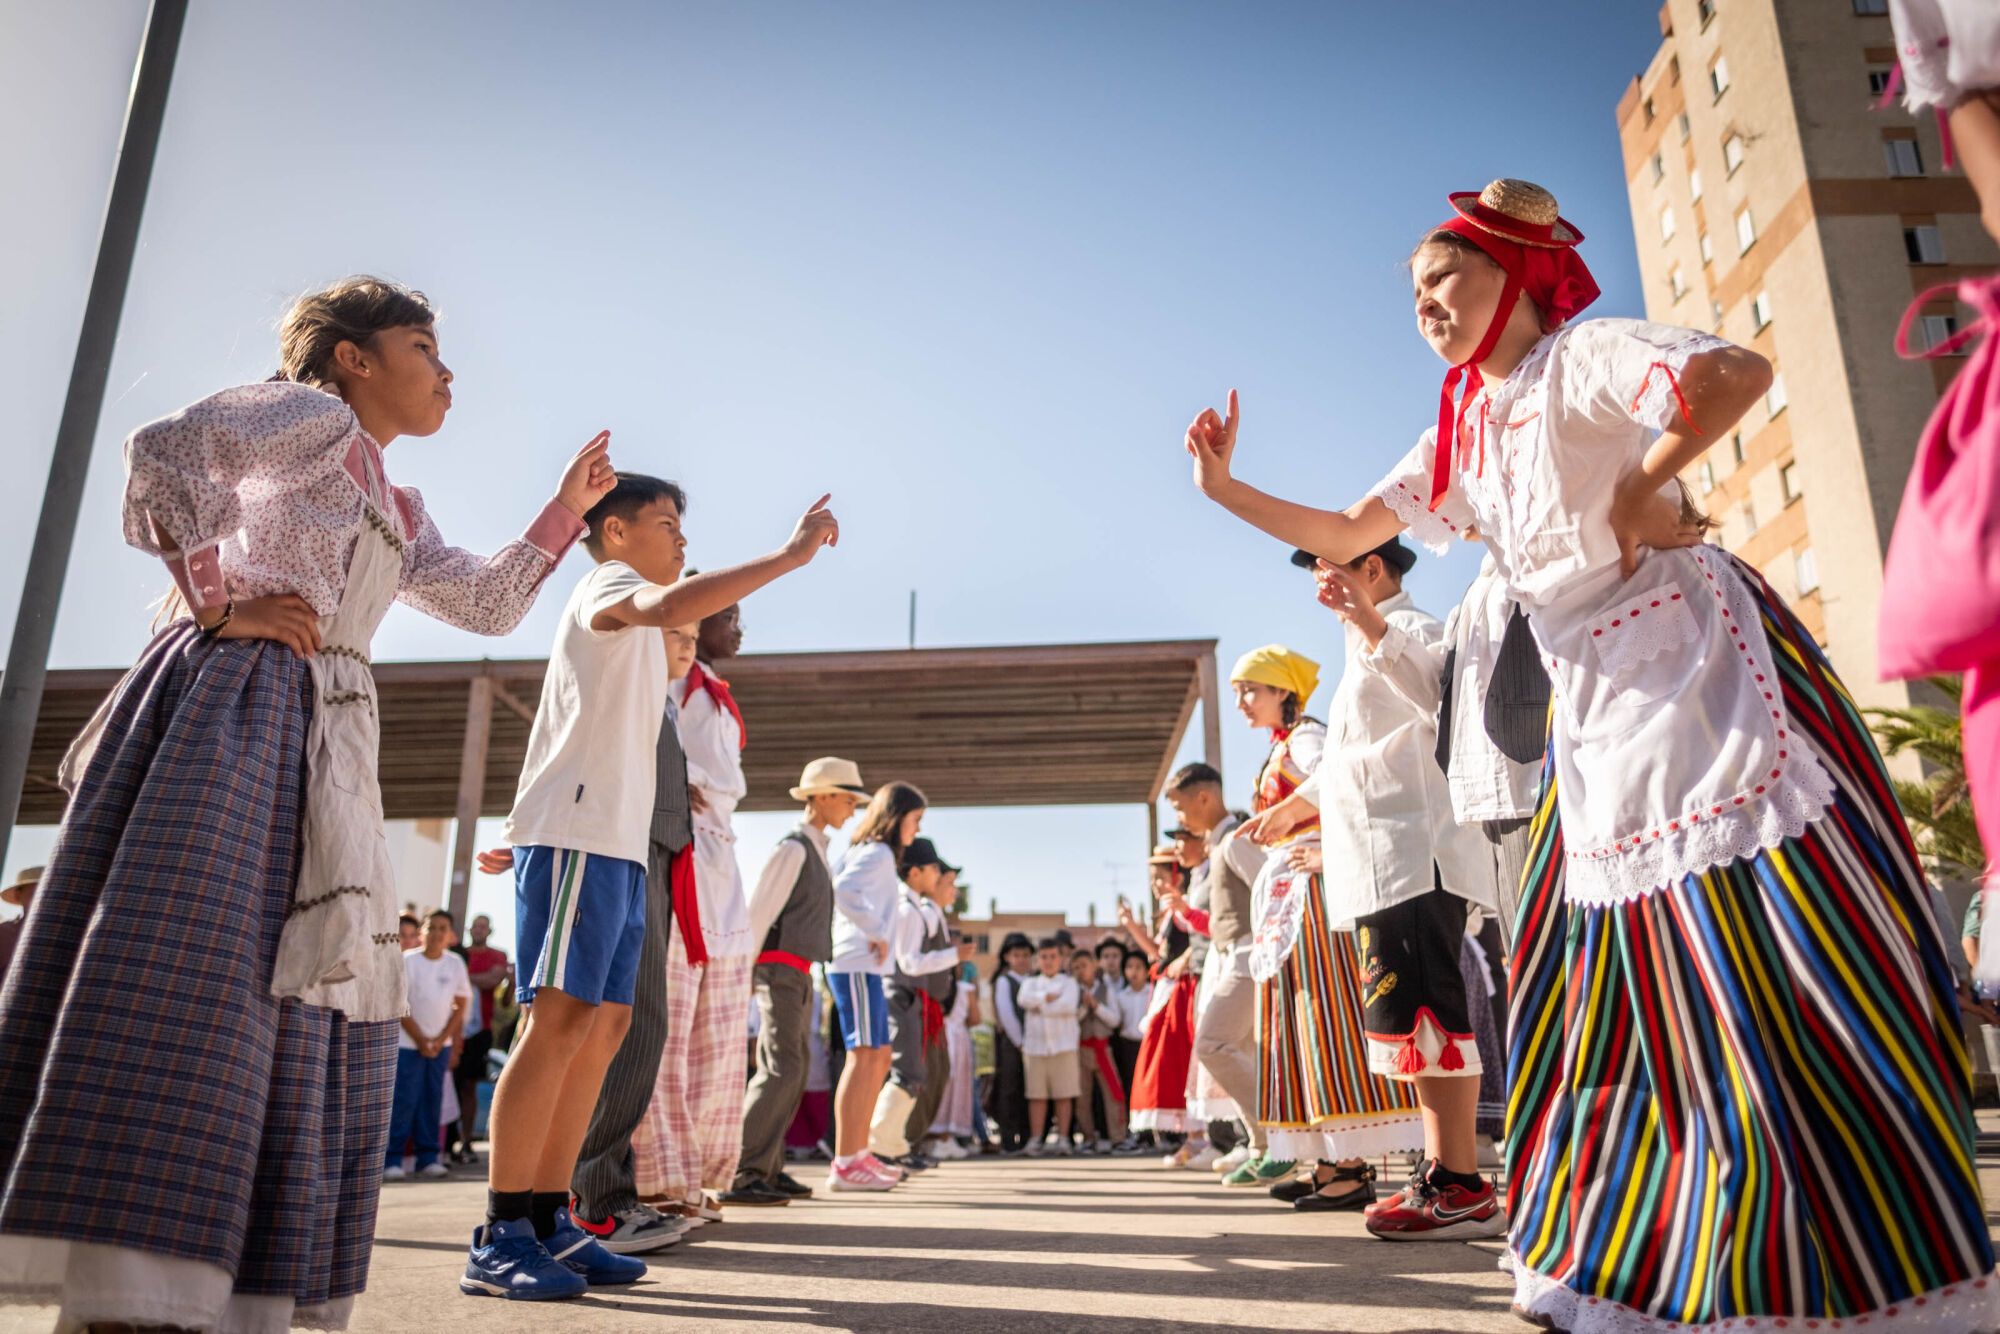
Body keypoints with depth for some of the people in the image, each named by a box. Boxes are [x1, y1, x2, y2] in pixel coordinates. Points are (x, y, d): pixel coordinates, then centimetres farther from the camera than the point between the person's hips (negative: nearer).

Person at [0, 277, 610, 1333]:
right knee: (189, 968, -16)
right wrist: (220, 604, -10)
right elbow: (165, 451, -11)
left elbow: (490, 603, 27)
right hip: (234, 702, -9)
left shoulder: (398, 512, 27)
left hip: (317, 739, 9)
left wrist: (568, 506, 29)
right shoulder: (317, 413, 3)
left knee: (294, 994, 4)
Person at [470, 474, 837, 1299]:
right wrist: (792, 554, -26)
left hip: (618, 842, 10)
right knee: (563, 1018, -12)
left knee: (604, 1024, 5)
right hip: (576, 833, -10)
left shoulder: (633, 624, 27)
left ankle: (549, 1222, 9)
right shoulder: (605, 586, -2)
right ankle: (499, 1239, -8)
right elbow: (668, 606, -27)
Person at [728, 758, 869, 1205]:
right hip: (780, 970, -10)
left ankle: (769, 1170, 16)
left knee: (792, 1070, 10)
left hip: (799, 974, 10)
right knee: (781, 1068, -16)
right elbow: (758, 912, -17)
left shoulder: (817, 852, 17)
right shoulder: (793, 848, -12)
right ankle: (744, 1176, -17)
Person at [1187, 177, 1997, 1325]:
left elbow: (1738, 373, -25)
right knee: (1610, 977, 8)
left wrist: (1640, 486, -16)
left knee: (1771, 952, -8)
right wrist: (1229, 490, 10)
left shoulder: (1581, 356, -6)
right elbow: (1344, 539, 18)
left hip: (1694, 662, -8)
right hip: (1596, 711, 8)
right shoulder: (1459, 434, 16)